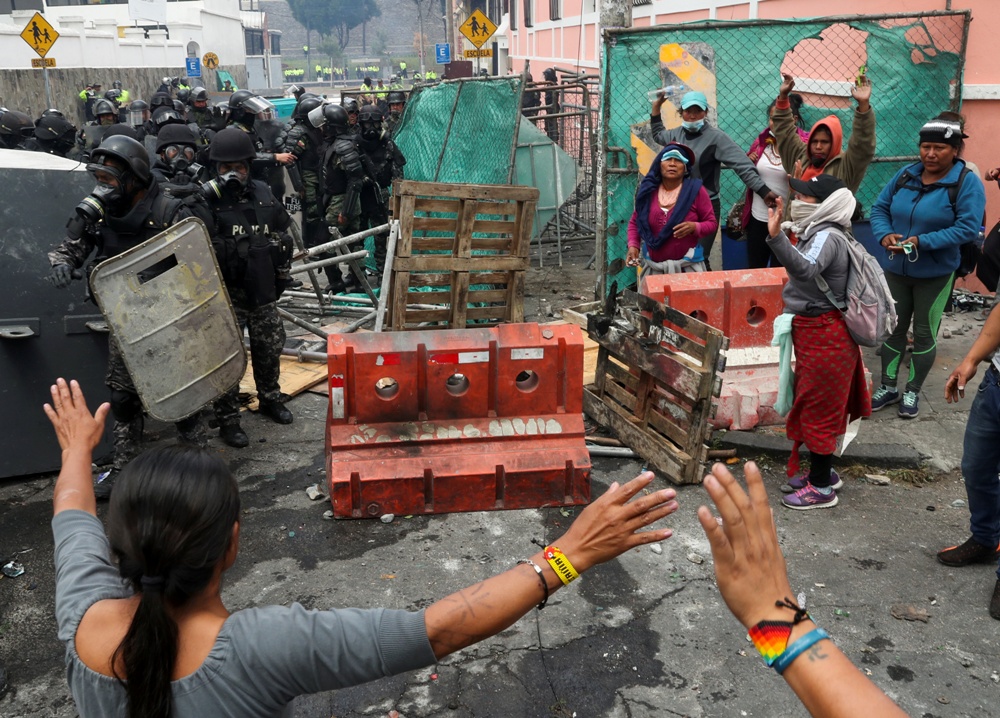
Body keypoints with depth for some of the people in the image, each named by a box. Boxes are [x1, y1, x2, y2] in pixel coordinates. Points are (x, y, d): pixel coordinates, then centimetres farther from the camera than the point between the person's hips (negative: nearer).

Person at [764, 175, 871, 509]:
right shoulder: (819, 232, 11)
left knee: (818, 407, -1)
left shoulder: (827, 236, -21)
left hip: (823, 335, -10)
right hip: (814, 329, 10)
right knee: (814, 404, 19)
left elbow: (805, 269, -42)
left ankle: (821, 488, 11)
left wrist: (776, 237, -54)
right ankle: (822, 471, 33)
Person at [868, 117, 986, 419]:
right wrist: (885, 235, -17)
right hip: (895, 269, 4)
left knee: (924, 333, 8)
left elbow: (967, 227, -20)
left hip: (935, 273, -4)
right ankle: (888, 388, 26)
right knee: (893, 328, 12)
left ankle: (912, 392, 22)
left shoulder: (967, 183, -13)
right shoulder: (905, 175, 0)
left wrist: (922, 242, -29)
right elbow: (879, 208, 4)